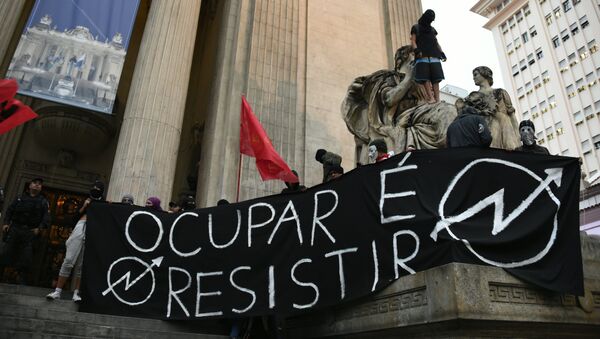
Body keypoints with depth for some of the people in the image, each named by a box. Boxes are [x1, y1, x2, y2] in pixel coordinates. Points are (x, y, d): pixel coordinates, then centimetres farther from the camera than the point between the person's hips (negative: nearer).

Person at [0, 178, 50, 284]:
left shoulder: (43, 201, 12)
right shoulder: (21, 197, 16)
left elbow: (46, 217, 3)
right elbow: (9, 210, 13)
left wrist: (40, 228, -10)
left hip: (30, 232, -1)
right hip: (15, 229, 1)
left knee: (25, 258, -5)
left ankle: (21, 281, -1)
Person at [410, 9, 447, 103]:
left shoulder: (432, 29, 26)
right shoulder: (416, 27, 14)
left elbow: (436, 42, 24)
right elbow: (413, 41, 4)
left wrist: (441, 53, 10)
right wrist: (416, 50, -15)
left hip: (434, 56, 4)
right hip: (422, 56, -3)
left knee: (435, 78, -8)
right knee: (425, 78, -15)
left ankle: (437, 99, -14)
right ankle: (431, 98, -21)